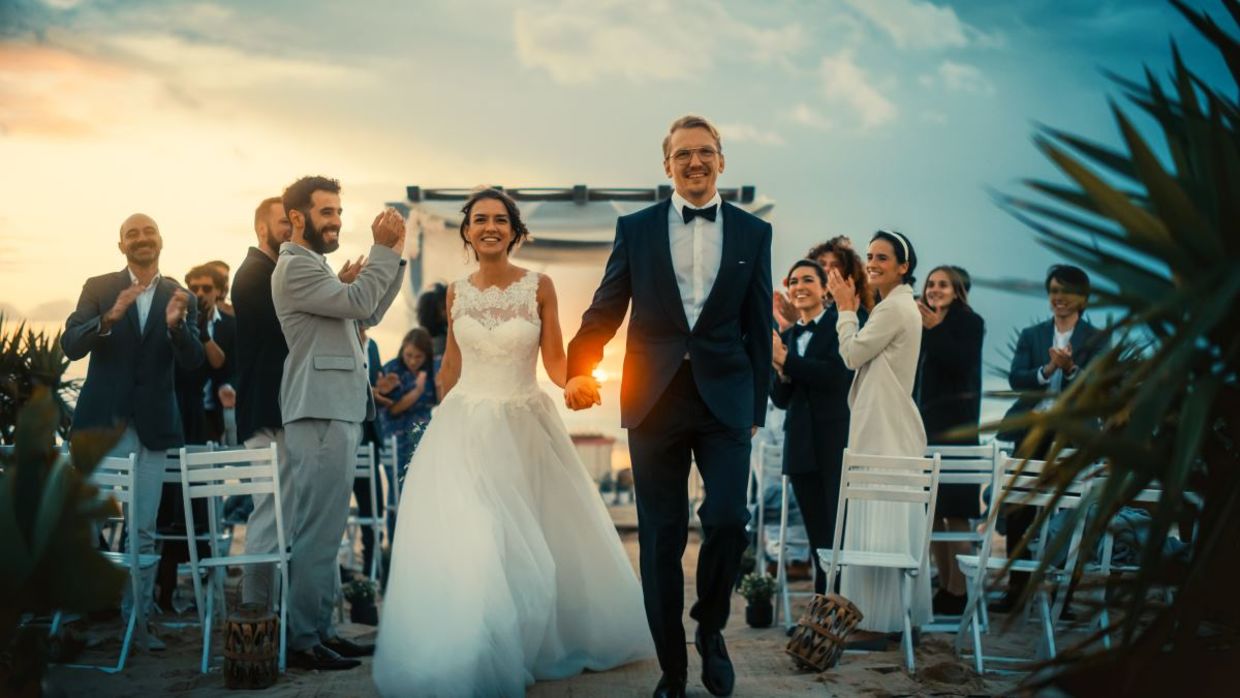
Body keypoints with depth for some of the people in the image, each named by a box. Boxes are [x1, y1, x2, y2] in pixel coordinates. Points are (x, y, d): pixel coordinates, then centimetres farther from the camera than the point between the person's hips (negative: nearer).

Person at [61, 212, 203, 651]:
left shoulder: (179, 297, 6)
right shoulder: (98, 289, 4)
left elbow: (193, 361, -2)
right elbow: (71, 345, -7)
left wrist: (176, 325, -22)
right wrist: (109, 318, -25)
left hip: (152, 426, 1)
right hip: (102, 422, 0)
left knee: (143, 530, 3)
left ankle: (137, 618, 11)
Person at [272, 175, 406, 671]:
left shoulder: (314, 266, 24)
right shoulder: (295, 266, -9)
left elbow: (370, 314, 18)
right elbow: (358, 302, -19)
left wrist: (393, 256, 10)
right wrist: (383, 249, -10)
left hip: (336, 411, 11)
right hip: (320, 414, -11)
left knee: (326, 529, 12)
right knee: (318, 530, -10)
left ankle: (319, 630, 18)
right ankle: (303, 641, -7)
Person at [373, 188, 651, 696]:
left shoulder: (539, 287, -4)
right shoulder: (457, 292, 3)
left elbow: (555, 360, -3)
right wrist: (443, 422, 18)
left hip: (525, 426, -1)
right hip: (464, 427, 1)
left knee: (534, 543, 6)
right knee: (462, 545, -5)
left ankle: (537, 645, 24)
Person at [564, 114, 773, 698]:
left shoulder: (753, 232, 7)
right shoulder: (635, 229, 6)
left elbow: (758, 327, 7)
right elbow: (605, 309, 6)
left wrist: (756, 408, 5)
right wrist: (579, 370, -6)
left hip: (725, 398, 0)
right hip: (655, 400, 0)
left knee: (728, 519, -14)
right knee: (661, 538, 5)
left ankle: (711, 629, 15)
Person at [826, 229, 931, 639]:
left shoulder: (895, 307, -14)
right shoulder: (897, 305, 19)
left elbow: (853, 354, -12)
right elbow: (863, 355, 20)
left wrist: (846, 308, -2)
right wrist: (851, 309, 13)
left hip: (887, 431, -11)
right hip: (882, 426, 11)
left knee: (880, 524, -8)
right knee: (891, 525, 12)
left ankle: (880, 620, -5)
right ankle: (898, 617, 17)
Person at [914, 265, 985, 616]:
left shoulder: (970, 323, 0)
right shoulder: (921, 325, 16)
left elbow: (963, 364, -14)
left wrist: (935, 329, -16)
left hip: (954, 427, -6)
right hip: (924, 423, 6)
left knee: (954, 510, -8)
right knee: (930, 509, 6)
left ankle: (958, 591, -5)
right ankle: (944, 585, 13)